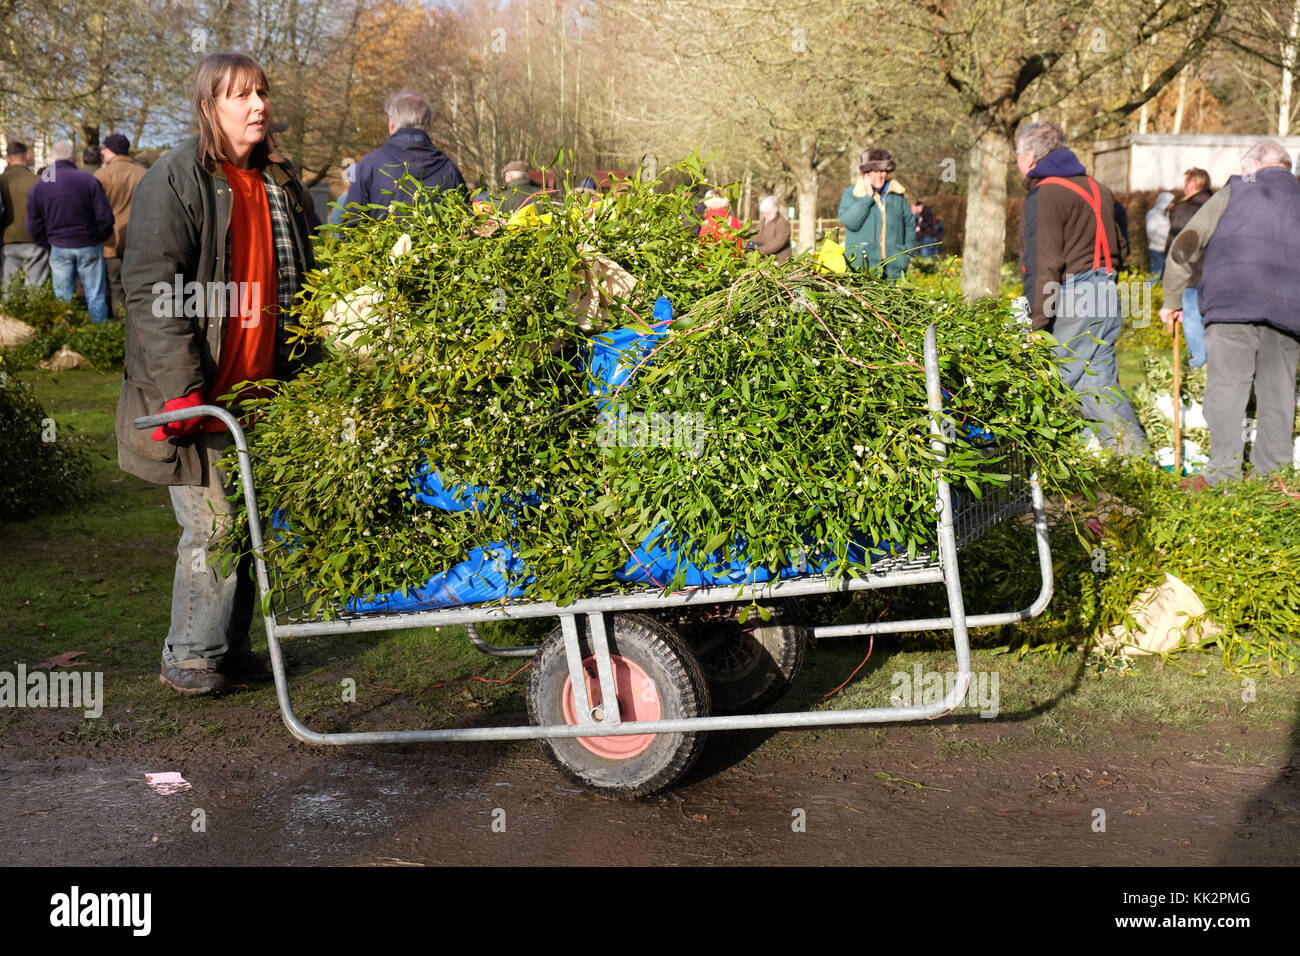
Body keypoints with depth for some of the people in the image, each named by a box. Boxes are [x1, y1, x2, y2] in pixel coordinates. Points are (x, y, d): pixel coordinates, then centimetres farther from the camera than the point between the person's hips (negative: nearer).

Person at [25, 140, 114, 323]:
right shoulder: (88, 180, -10)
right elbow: (105, 217, -10)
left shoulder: (38, 186, 1)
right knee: (95, 295, 4)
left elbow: (34, 226, 5)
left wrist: (48, 244, 18)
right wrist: (100, 238, 6)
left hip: (59, 248, 2)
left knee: (62, 298, 9)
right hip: (88, 246, -2)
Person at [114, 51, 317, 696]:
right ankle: (189, 657, 14)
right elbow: (151, 290, -15)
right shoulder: (177, 178, -9)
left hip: (263, 390, 7)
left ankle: (230, 644, 25)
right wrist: (181, 390, -23)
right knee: (213, 526, -2)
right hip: (200, 397, -7)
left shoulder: (278, 182, 14)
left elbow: (299, 281, 22)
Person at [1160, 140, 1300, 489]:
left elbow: (1185, 245, 9)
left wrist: (1172, 300, 16)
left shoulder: (1234, 192, 12)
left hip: (1232, 303, -3)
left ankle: (1224, 472, -9)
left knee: (1226, 386, -4)